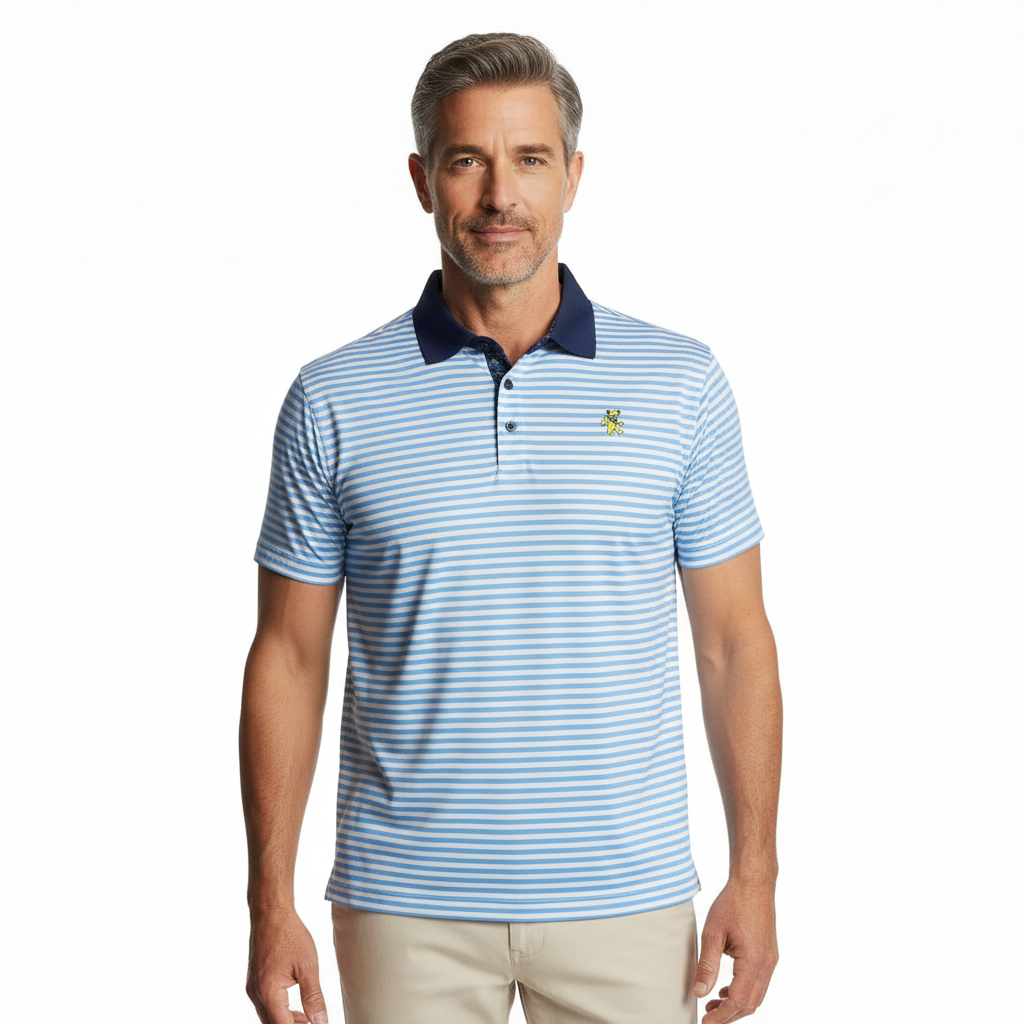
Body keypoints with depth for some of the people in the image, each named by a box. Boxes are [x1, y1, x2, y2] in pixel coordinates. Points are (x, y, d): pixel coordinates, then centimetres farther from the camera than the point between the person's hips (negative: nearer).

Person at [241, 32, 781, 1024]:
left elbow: (733, 640, 3)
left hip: (625, 899, 0)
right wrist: (271, 903, -2)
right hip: (405, 905, 0)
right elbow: (290, 656, 2)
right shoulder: (332, 401, -1)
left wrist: (754, 875, -2)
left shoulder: (682, 384, 0)